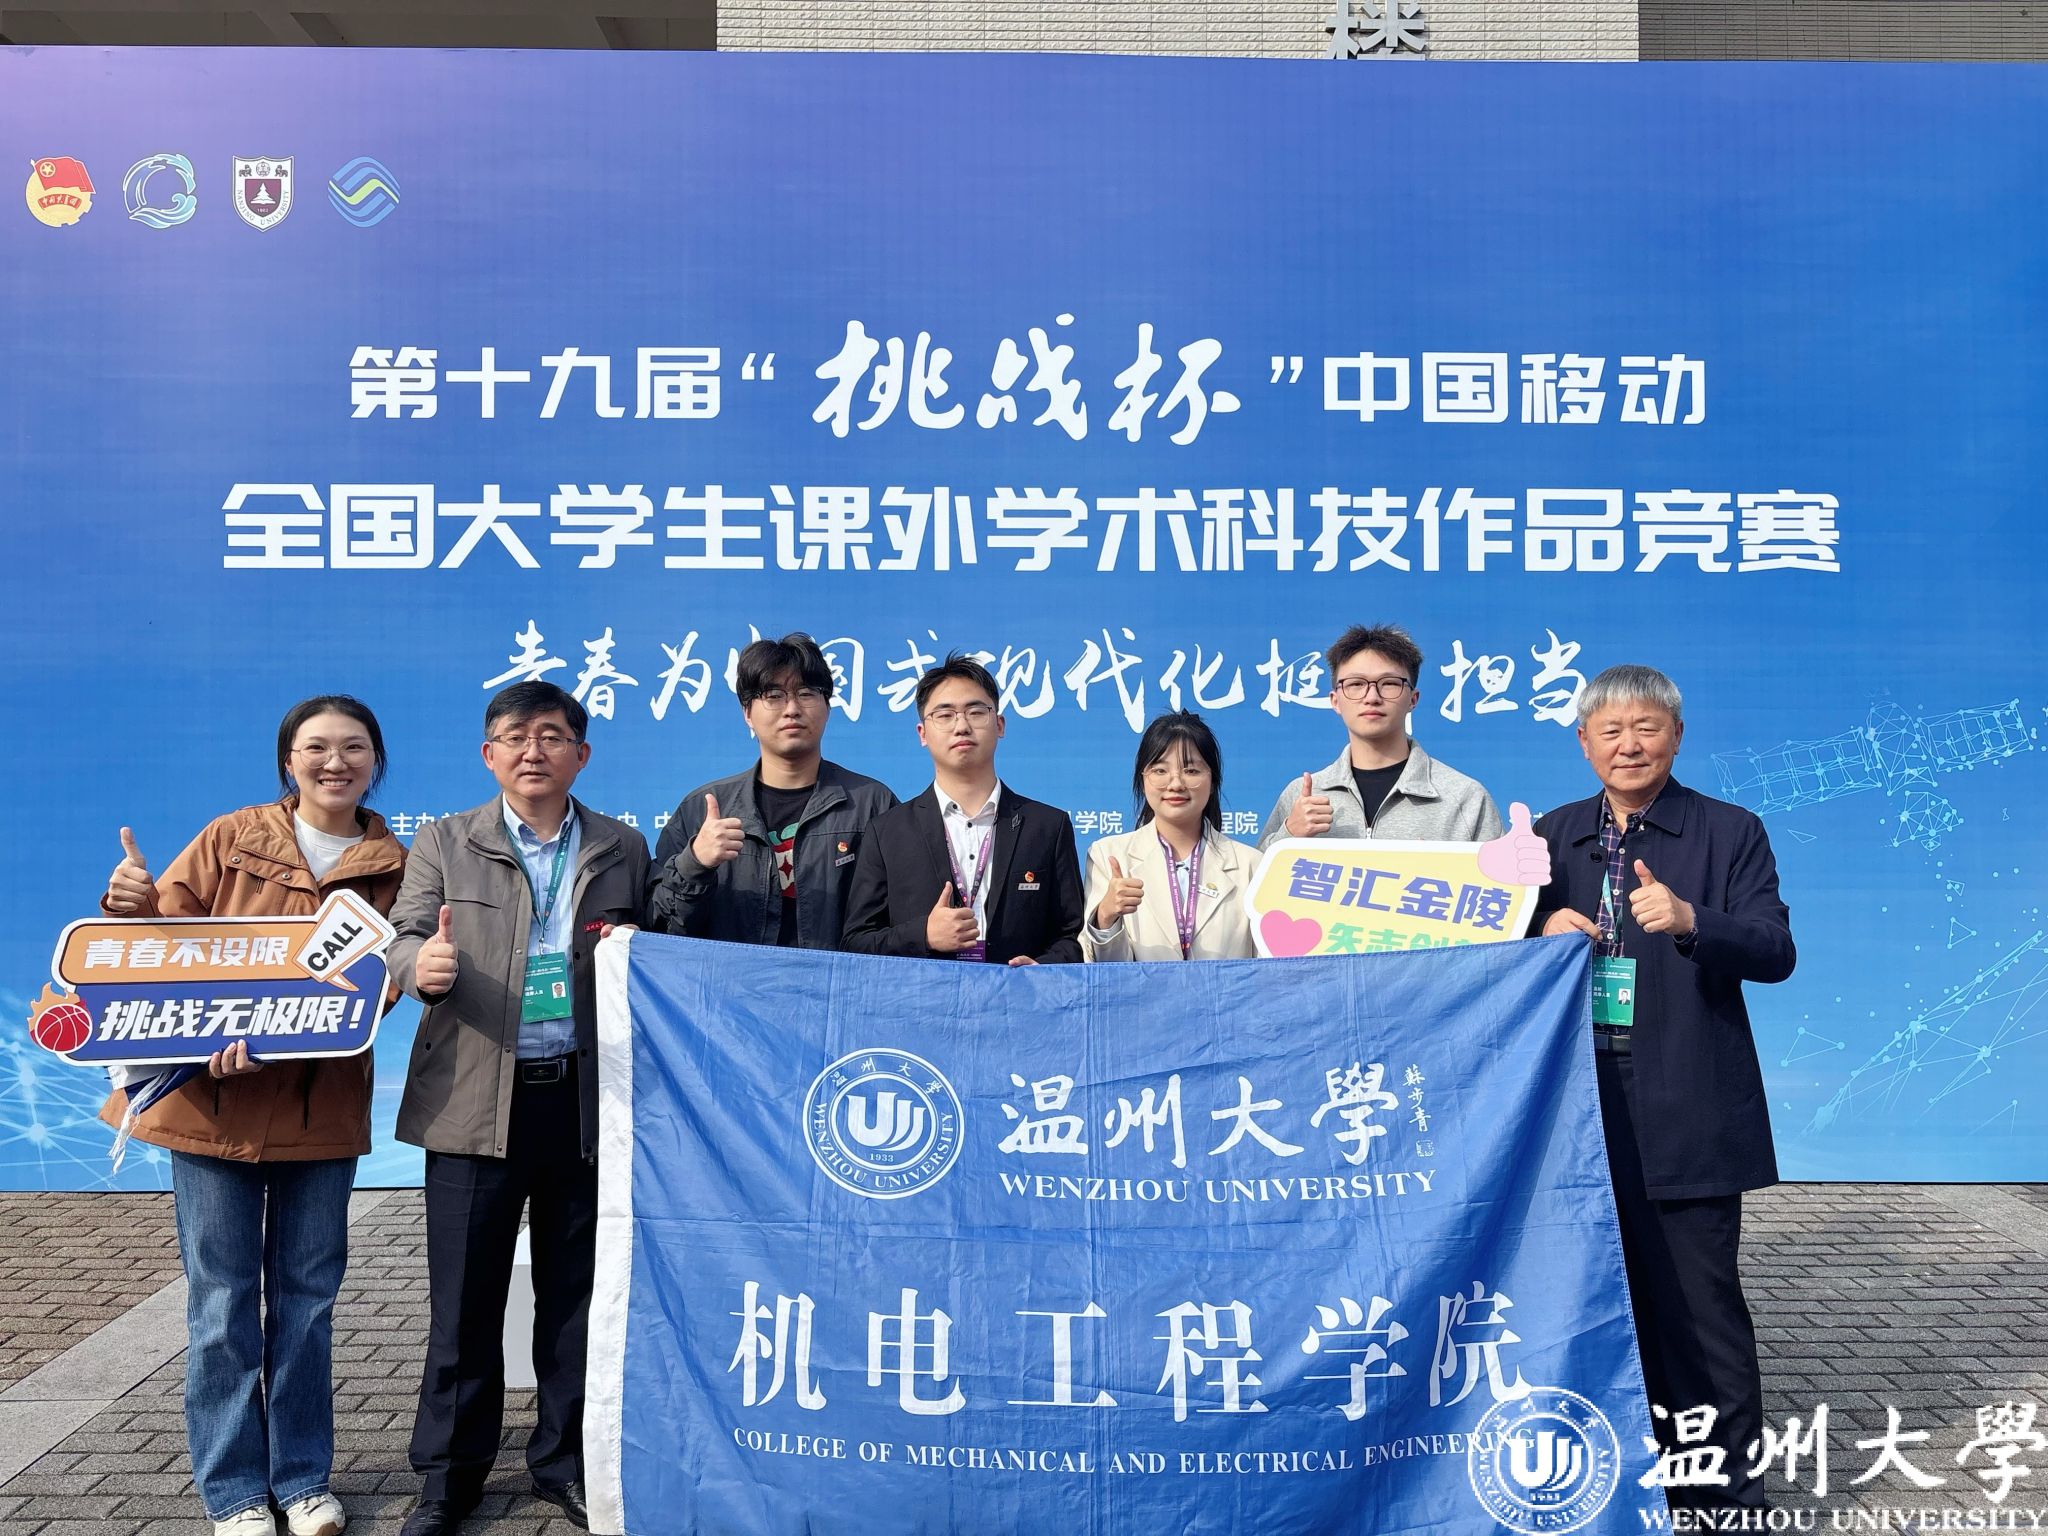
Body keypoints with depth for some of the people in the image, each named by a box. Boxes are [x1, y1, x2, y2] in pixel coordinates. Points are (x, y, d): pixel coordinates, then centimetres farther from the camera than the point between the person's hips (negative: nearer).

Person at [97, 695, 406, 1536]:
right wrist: (130, 905, -20)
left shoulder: (391, 867, 0)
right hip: (210, 1098, 0)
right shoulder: (232, 838, 1)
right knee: (221, 1299, 6)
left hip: (320, 1105, 1)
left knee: (306, 1293, 10)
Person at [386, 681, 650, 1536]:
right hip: (475, 1102, -1)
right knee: (464, 1296, 7)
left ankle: (568, 1462, 26)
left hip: (587, 1101, 1)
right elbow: (402, 938, -1)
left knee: (578, 1291, 10)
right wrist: (422, 965, -23)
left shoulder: (623, 850, 8)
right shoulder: (444, 843, 6)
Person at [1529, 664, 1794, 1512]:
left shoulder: (1730, 832, 1)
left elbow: (1776, 951, -9)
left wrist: (1690, 921, -27)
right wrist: (1545, 932, -10)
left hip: (1684, 1114, -4)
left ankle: (1728, 1493, 14)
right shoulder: (1551, 836, 11)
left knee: (1699, 1304, 0)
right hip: (1579, 1103, 4)